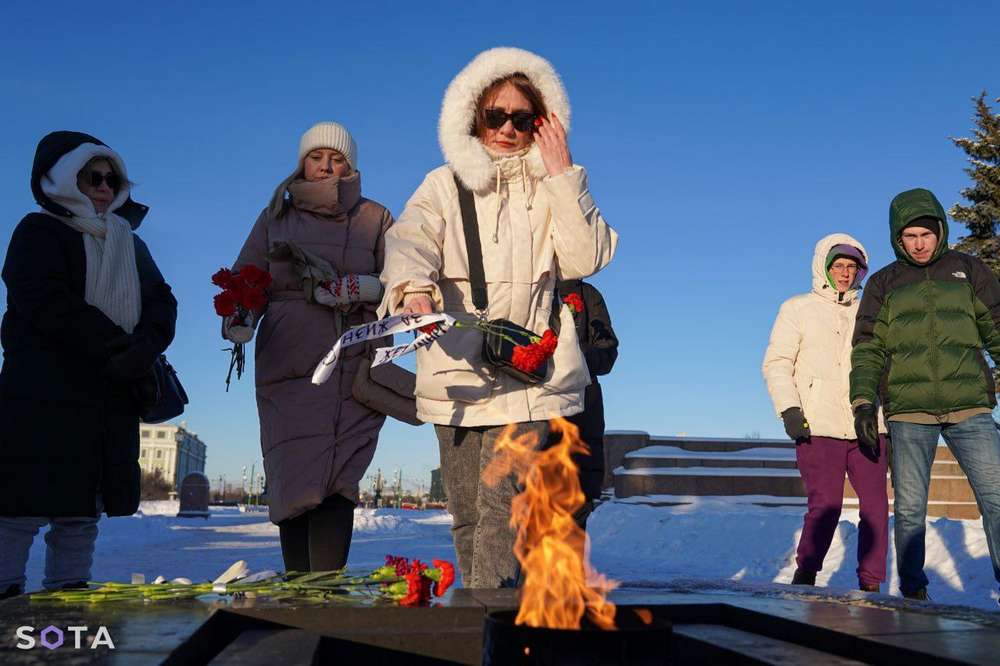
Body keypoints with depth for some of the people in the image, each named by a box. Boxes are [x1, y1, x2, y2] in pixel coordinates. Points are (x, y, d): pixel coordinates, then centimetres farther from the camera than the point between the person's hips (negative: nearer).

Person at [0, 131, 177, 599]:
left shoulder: (130, 244, 23)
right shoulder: (40, 231, 4)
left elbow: (161, 302, 10)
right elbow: (47, 303, -11)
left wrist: (145, 346, -11)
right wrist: (120, 346, -15)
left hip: (113, 398, 6)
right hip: (44, 394, -6)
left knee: (83, 512, 6)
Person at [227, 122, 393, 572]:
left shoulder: (374, 218, 13)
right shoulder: (276, 217, 18)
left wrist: (351, 288, -14)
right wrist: (238, 323, -10)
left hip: (355, 370, -1)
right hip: (287, 369, 2)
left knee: (335, 485, -13)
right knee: (293, 484, -4)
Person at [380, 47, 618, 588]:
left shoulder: (557, 188, 11)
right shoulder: (445, 185, 10)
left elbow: (584, 259, -4)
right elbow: (408, 239, -10)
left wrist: (561, 174, -6)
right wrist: (413, 285, -33)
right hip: (456, 374, 2)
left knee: (502, 504, -14)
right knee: (466, 514, 7)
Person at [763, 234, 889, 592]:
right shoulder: (798, 308, 9)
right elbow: (776, 363, 2)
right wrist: (789, 409, -11)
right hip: (819, 427, -4)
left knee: (876, 506, -1)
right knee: (825, 506, -10)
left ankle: (870, 584, 10)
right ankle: (805, 576, 6)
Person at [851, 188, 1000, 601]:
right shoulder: (884, 283, 11)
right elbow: (868, 348, 8)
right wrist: (863, 402, -3)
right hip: (908, 412, 0)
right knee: (909, 509, 2)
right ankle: (912, 591, 15)